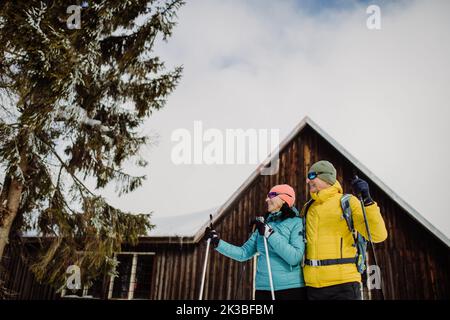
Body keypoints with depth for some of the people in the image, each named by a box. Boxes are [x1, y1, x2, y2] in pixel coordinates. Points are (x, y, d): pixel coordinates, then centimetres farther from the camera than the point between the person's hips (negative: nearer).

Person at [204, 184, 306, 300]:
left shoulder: (296, 222, -5)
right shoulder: (264, 224, 10)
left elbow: (295, 258, -19)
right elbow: (243, 253, 10)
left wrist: (269, 233, -19)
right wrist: (217, 242, 3)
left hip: (290, 289, -5)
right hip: (263, 289, 5)